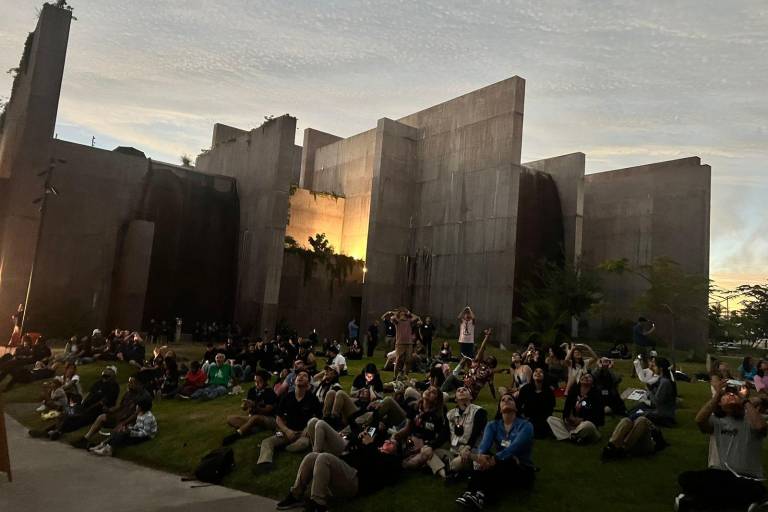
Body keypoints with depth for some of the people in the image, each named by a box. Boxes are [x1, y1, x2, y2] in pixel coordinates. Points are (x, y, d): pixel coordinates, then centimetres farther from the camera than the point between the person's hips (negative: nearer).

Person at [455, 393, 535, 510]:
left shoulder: (525, 425, -6)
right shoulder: (492, 425, 6)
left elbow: (514, 448, -25)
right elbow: (485, 443, -15)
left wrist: (495, 459, -41)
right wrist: (480, 455, -39)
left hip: (522, 471, -3)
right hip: (500, 469, 3)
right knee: (485, 460, -27)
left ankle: (481, 496, -52)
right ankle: (471, 493, -47)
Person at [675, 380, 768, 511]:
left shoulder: (749, 421, 6)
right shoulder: (716, 420, 9)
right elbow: (699, 420, -15)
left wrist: (746, 400, -9)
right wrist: (716, 395, -11)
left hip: (746, 480, 0)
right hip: (718, 475, 0)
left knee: (756, 491, -37)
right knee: (685, 479, -27)